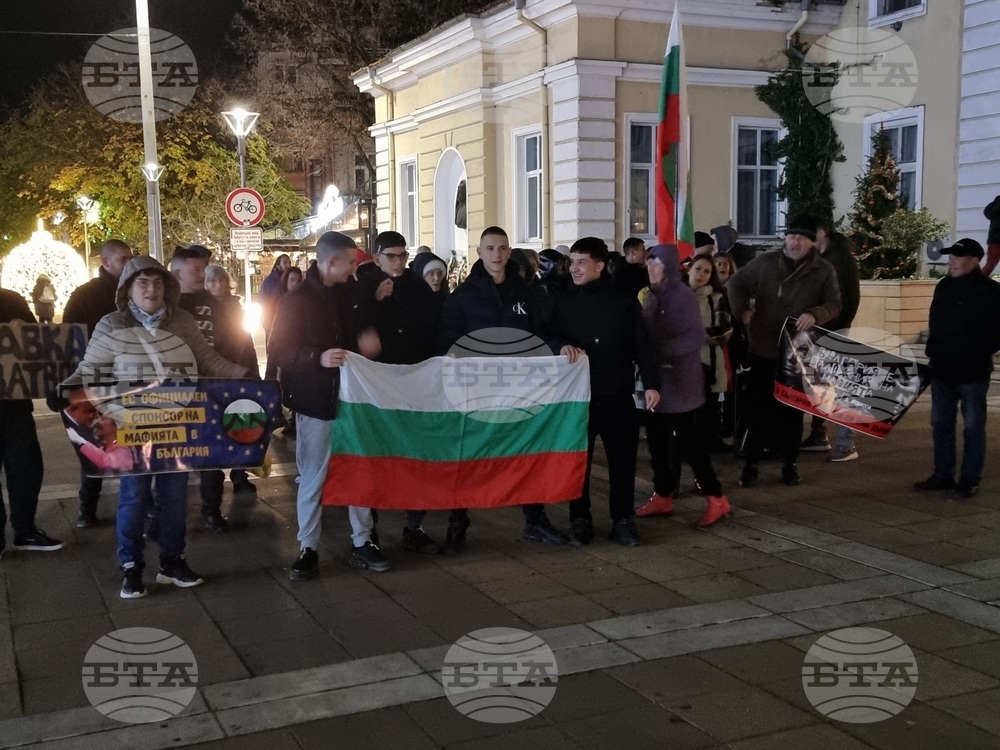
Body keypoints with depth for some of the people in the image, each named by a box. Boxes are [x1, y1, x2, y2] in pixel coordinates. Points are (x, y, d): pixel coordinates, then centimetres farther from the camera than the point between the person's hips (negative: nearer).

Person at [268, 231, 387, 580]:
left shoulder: (357, 294, 6)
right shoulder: (296, 300, -7)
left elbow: (370, 326, 23)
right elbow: (277, 351, -10)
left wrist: (372, 339, -2)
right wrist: (317, 358, -26)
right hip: (316, 402, -4)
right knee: (312, 478, 2)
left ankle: (361, 543, 22)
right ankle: (308, 549, 13)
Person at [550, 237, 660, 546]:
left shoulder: (624, 301, 1)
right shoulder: (563, 302, 5)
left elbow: (641, 345, -1)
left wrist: (651, 383, -10)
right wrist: (563, 346, -16)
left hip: (617, 396, -1)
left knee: (622, 461, 4)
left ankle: (623, 521, 16)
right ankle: (580, 521, 19)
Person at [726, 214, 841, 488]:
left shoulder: (824, 271, -1)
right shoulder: (765, 262, 0)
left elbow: (834, 304, -2)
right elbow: (736, 283, 9)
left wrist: (815, 314, -24)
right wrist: (742, 309, -9)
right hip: (763, 349, 0)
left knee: (792, 409, 11)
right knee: (757, 408, 2)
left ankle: (790, 463, 23)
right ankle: (751, 464, 11)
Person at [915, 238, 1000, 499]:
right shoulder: (944, 286, 11)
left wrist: (979, 355, -14)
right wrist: (933, 353, 11)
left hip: (972, 372, -7)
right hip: (942, 370, 7)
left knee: (973, 427, 1)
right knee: (940, 424, 11)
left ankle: (970, 480, 6)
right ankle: (943, 475, 21)